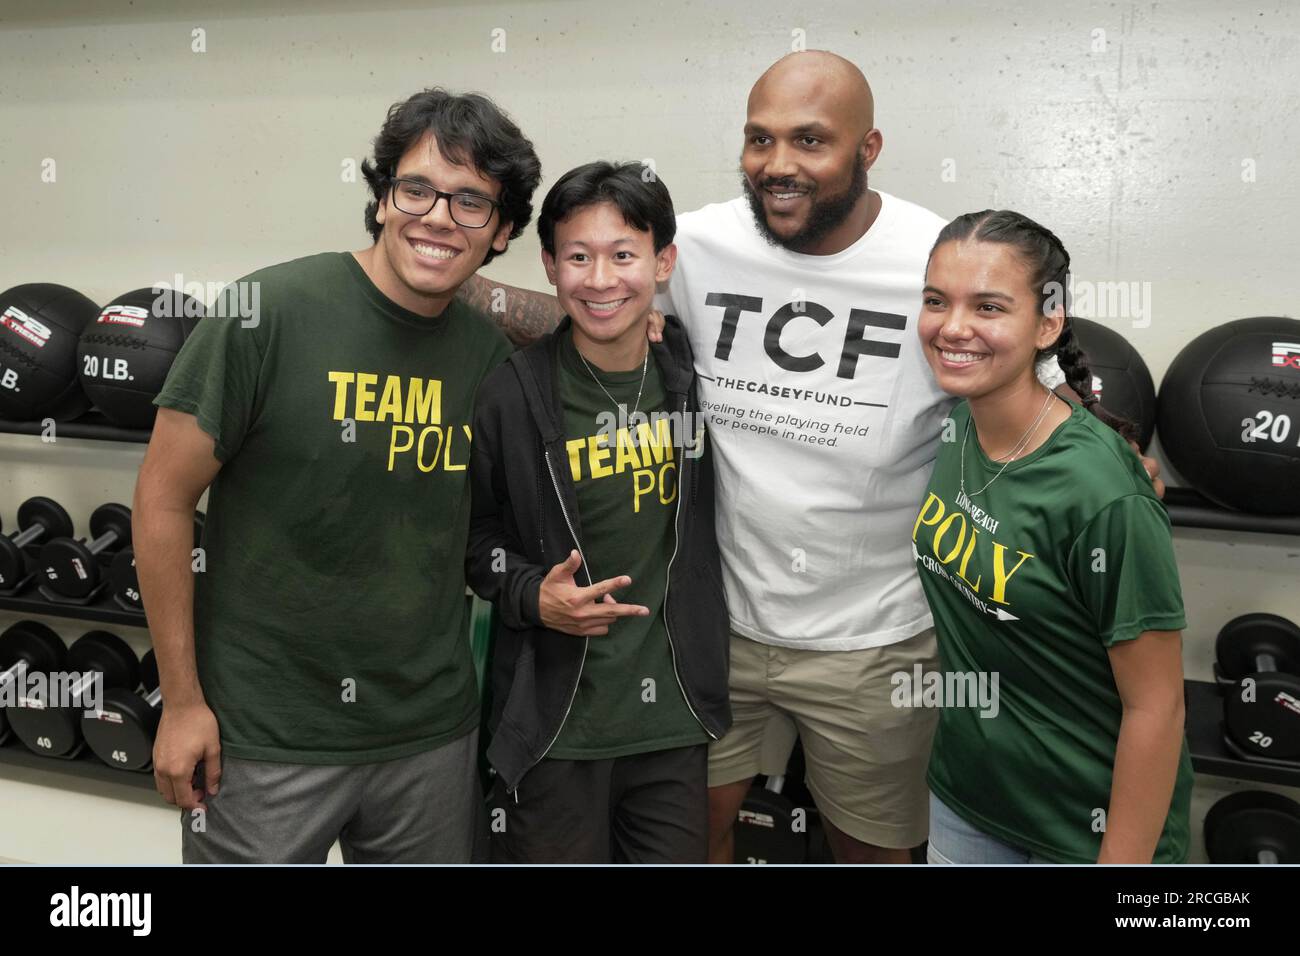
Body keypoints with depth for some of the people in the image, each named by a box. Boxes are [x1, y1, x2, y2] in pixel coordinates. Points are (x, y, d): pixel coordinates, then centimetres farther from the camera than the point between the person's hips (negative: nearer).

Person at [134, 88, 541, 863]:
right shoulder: (269, 312, -14)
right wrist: (183, 700, -6)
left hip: (432, 733, 4)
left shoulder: (492, 351, -1)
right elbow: (164, 500, -8)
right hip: (263, 739, -4)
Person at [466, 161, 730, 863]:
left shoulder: (692, 374, 0)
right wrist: (532, 595, -17)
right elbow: (475, 532, 0)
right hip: (555, 721, -3)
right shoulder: (511, 395, -10)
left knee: (681, 856, 15)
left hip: (675, 716, 3)